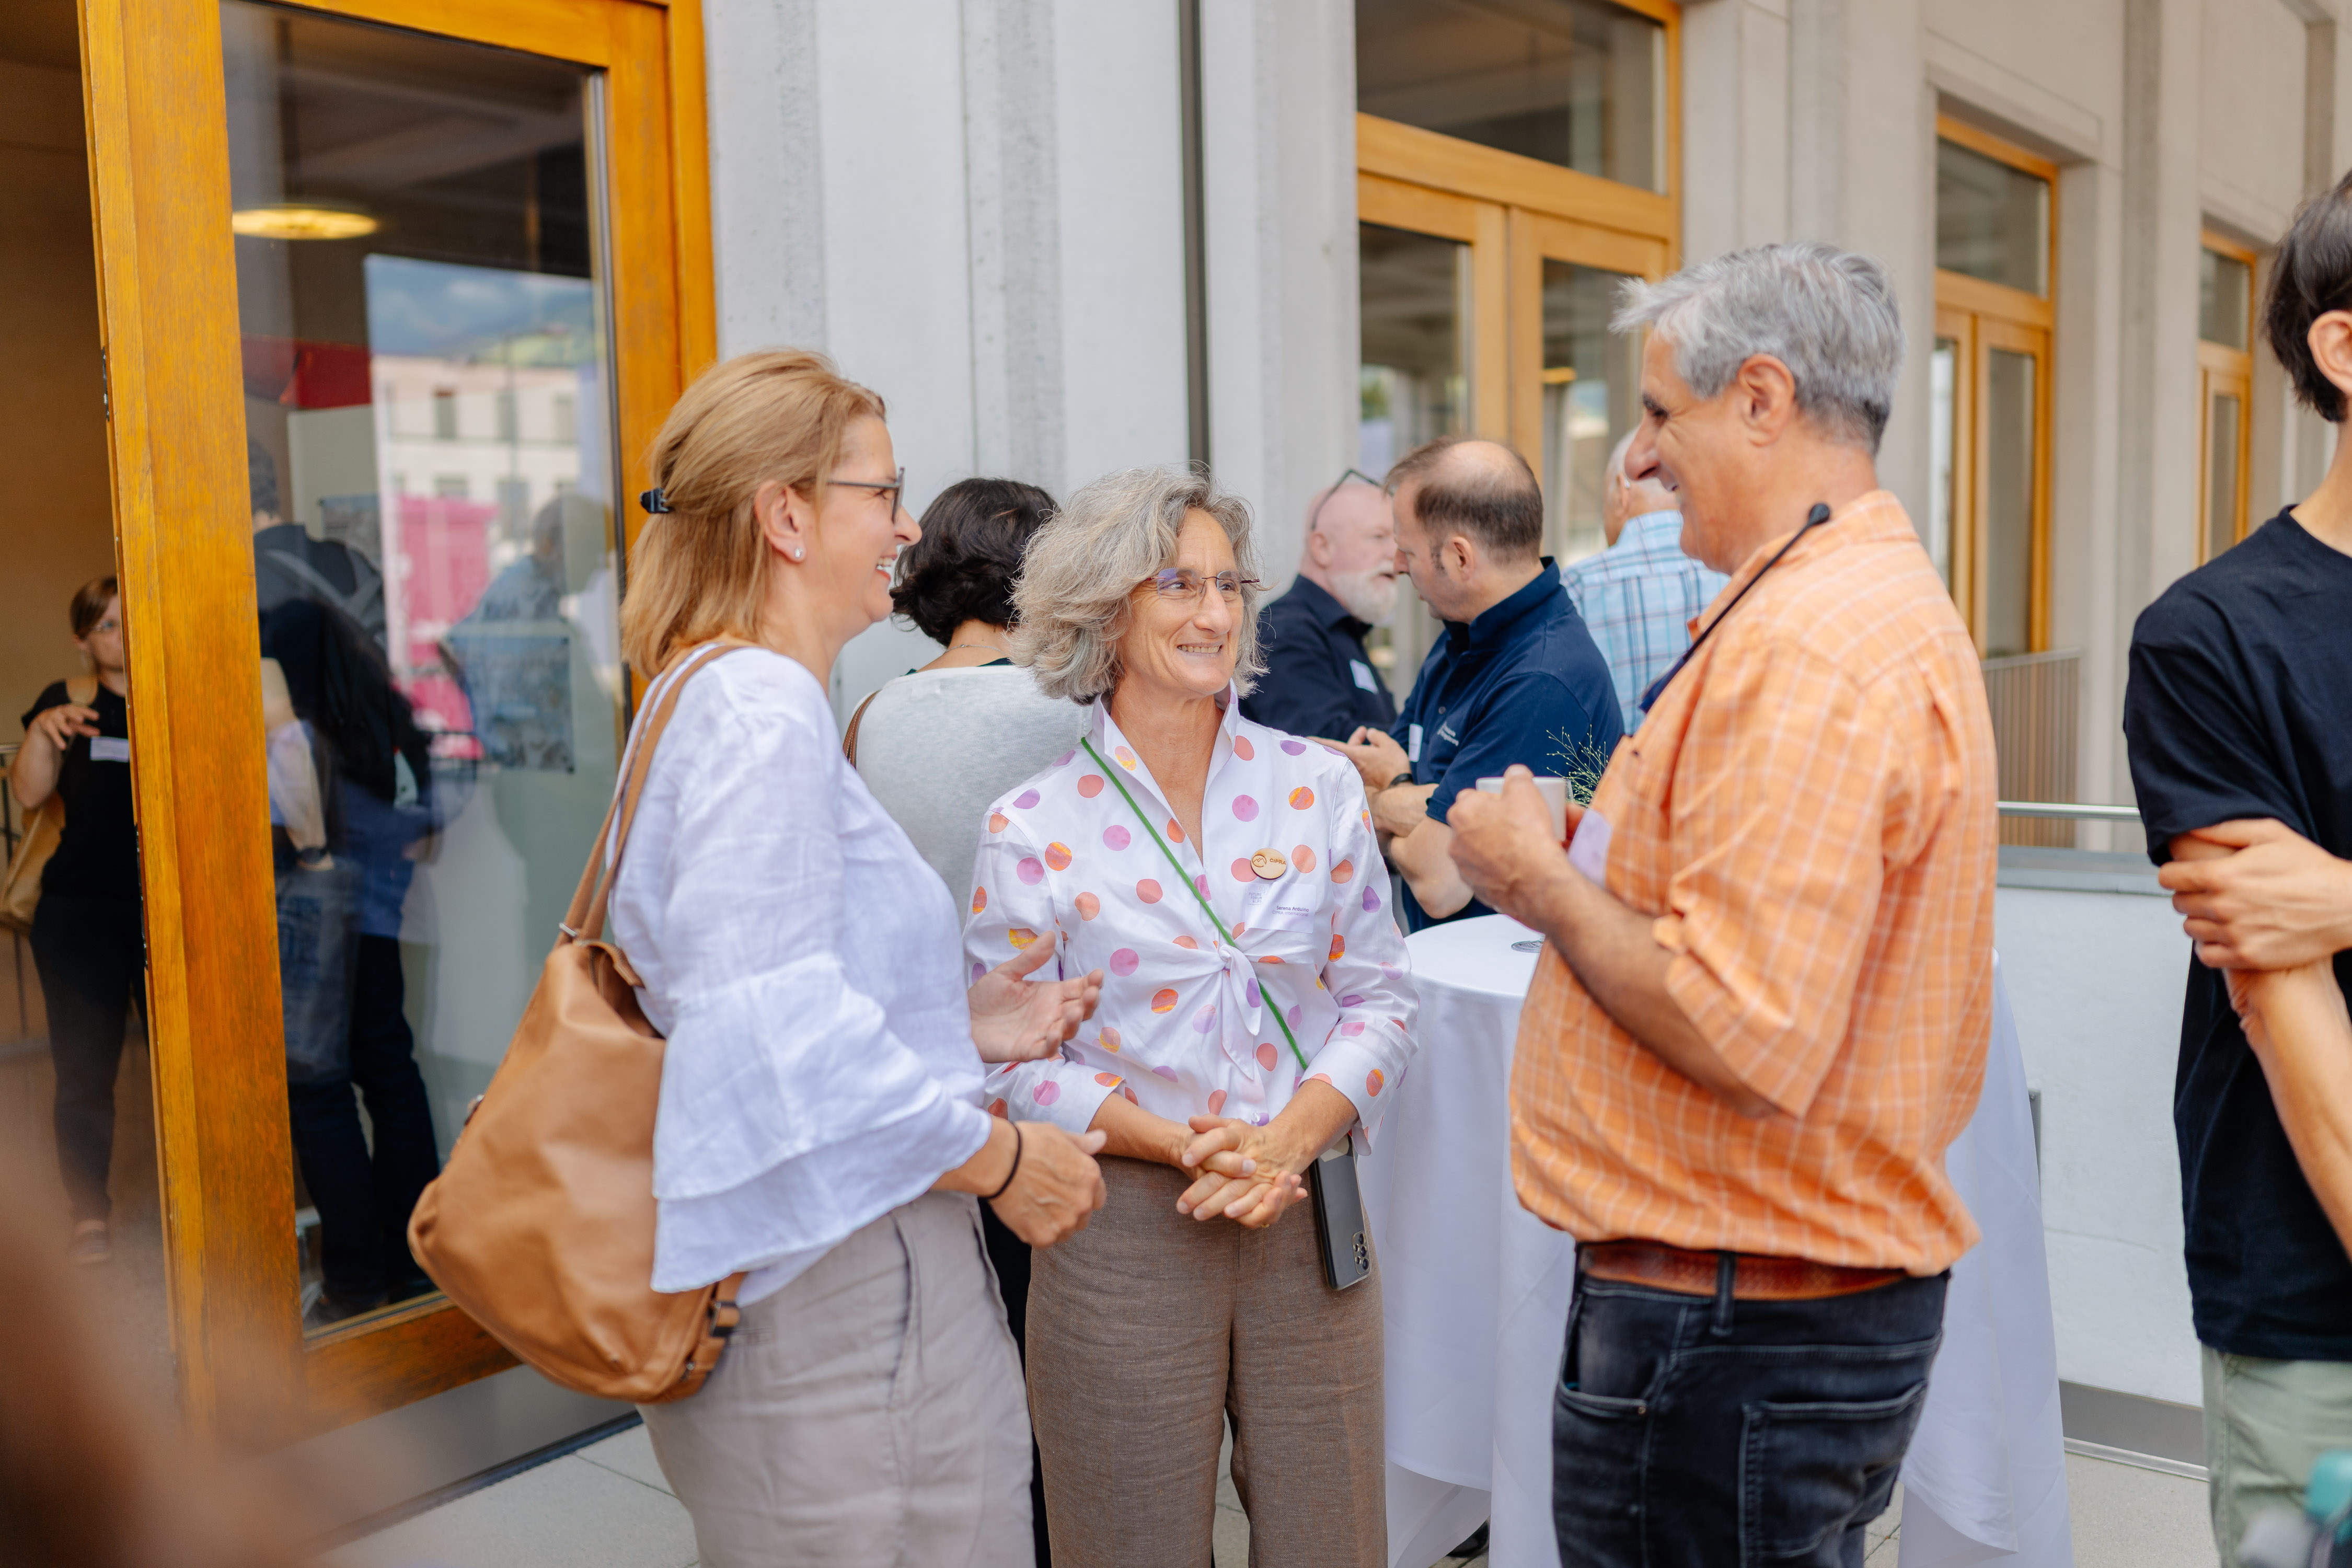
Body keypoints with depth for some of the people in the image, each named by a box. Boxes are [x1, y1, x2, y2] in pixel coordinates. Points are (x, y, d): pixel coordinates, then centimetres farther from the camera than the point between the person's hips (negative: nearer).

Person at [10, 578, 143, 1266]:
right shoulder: (68, 704, 8)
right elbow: (29, 794, -1)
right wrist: (44, 731, -15)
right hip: (81, 908, 0)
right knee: (84, 1065, 1)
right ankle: (90, 1214, 11)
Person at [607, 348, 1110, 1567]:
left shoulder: (717, 697, 14)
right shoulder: (761, 711, -18)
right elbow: (770, 1023, -27)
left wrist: (951, 1022, 10)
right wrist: (996, 1153, -17)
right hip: (840, 1291, -11)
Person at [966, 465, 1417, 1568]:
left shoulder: (1318, 789, 3)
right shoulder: (1031, 831, -4)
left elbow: (1380, 998, 5)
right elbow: (1009, 1060, -4)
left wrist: (1287, 1140, -11)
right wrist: (1181, 1145, -16)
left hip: (1307, 1217, 2)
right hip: (1122, 1229, -2)